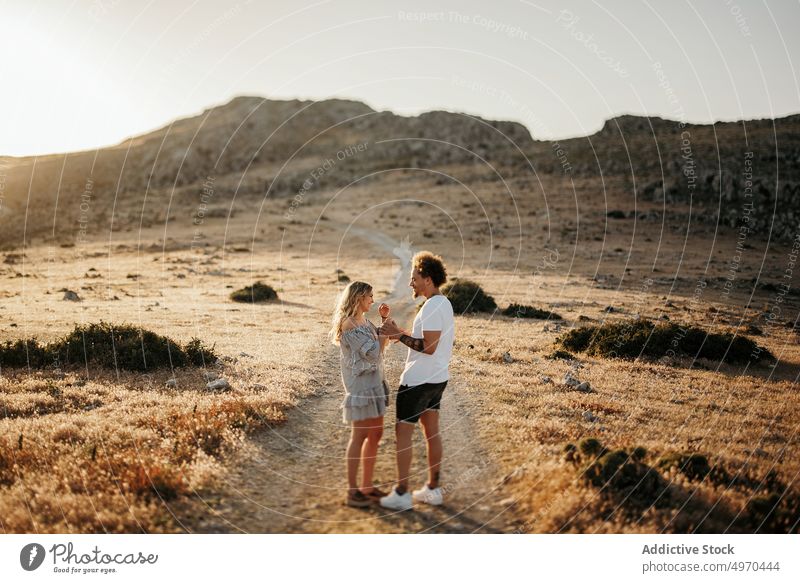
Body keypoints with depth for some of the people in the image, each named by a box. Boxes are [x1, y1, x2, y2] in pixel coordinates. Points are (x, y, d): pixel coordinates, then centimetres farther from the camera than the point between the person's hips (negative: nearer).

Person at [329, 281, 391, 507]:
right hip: (360, 384, -9)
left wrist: (385, 319, 9)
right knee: (359, 436, -5)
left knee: (375, 434, 12)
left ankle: (367, 486, 21)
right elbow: (373, 351, -17)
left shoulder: (364, 320, 12)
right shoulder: (349, 324, -15)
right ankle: (352, 491, 2)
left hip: (374, 382, 9)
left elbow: (381, 342, 21)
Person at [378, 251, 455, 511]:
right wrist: (401, 332, 10)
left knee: (403, 431, -1)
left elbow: (428, 347, -25)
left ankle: (402, 493, 4)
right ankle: (433, 489, 21)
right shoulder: (444, 304, 12)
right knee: (432, 431, 14)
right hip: (437, 378, 10)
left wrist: (399, 336, -19)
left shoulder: (432, 307, -20)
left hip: (418, 380, -10)